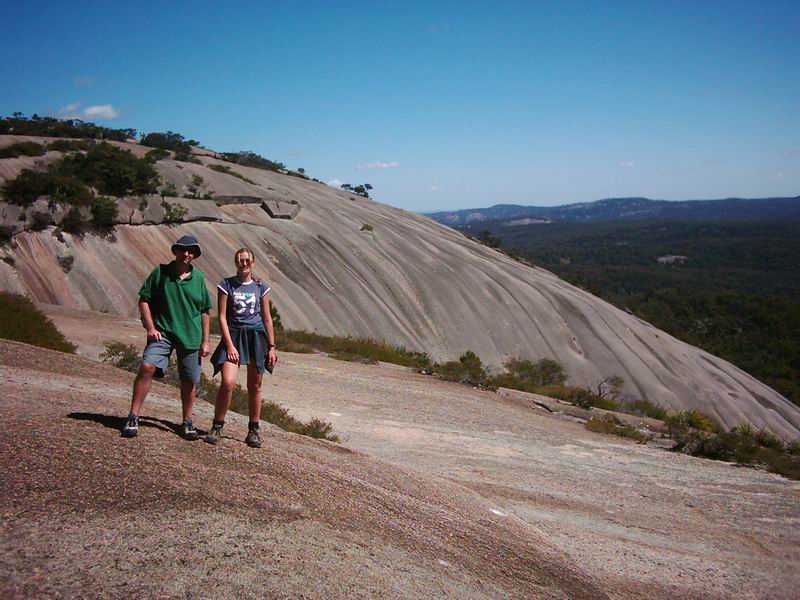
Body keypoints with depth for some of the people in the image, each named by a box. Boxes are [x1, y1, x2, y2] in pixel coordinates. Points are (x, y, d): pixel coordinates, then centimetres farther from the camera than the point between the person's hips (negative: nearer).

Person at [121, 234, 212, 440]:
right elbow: (144, 300, 3)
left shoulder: (198, 278, 6)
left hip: (190, 336, 2)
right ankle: (133, 417, -12)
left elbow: (204, 311, 10)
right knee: (147, 367, -21)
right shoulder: (160, 272, 1)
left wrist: (205, 341, 7)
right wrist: (150, 328, -7)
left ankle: (187, 422, 25)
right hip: (162, 332, -2)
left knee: (189, 381, 8)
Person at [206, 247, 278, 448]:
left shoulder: (261, 288, 8)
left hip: (256, 336, 2)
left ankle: (253, 431, 18)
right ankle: (217, 427, -3)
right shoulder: (226, 285, 2)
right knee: (228, 382, -18)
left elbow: (267, 319, 11)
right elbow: (222, 317, -1)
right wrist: (230, 345, -10)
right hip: (233, 335, -2)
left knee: (254, 387, 6)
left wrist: (271, 347, 6)